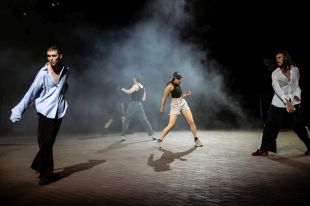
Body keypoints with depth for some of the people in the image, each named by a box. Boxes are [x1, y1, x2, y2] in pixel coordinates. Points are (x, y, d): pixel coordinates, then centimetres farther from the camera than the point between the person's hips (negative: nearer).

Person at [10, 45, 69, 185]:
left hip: (58, 112, 4)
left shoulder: (65, 70, 5)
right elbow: (32, 92, -8)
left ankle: (39, 166, 26)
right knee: (45, 144, -2)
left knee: (49, 143, 9)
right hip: (45, 112, -3)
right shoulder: (43, 73, -8)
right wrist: (19, 110, -11)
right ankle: (46, 174, 10)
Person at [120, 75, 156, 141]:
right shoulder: (143, 87, 15)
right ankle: (151, 135, 8)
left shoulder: (135, 86, -6)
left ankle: (123, 136, 3)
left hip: (132, 104, -5)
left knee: (126, 120, 4)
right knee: (145, 120, 8)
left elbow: (129, 92, -20)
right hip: (139, 105, 6)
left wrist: (123, 89, -3)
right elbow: (143, 99, 18)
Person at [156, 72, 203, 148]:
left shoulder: (178, 84, 9)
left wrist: (185, 94, 4)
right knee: (171, 125, -11)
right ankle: (159, 140, 4)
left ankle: (196, 139, 17)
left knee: (191, 122, 2)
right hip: (175, 105, -7)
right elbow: (164, 97, -10)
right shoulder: (170, 86, -14)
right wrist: (162, 107, -6)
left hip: (183, 103, 7)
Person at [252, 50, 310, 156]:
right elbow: (277, 89, -14)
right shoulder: (275, 73, -2)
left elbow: (296, 85, 16)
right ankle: (264, 149, 7)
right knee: (270, 126, -1)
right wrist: (287, 102, -23)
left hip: (294, 103, 1)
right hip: (278, 104, 0)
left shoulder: (295, 69, 4)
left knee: (300, 126, 0)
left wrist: (297, 95, 1)